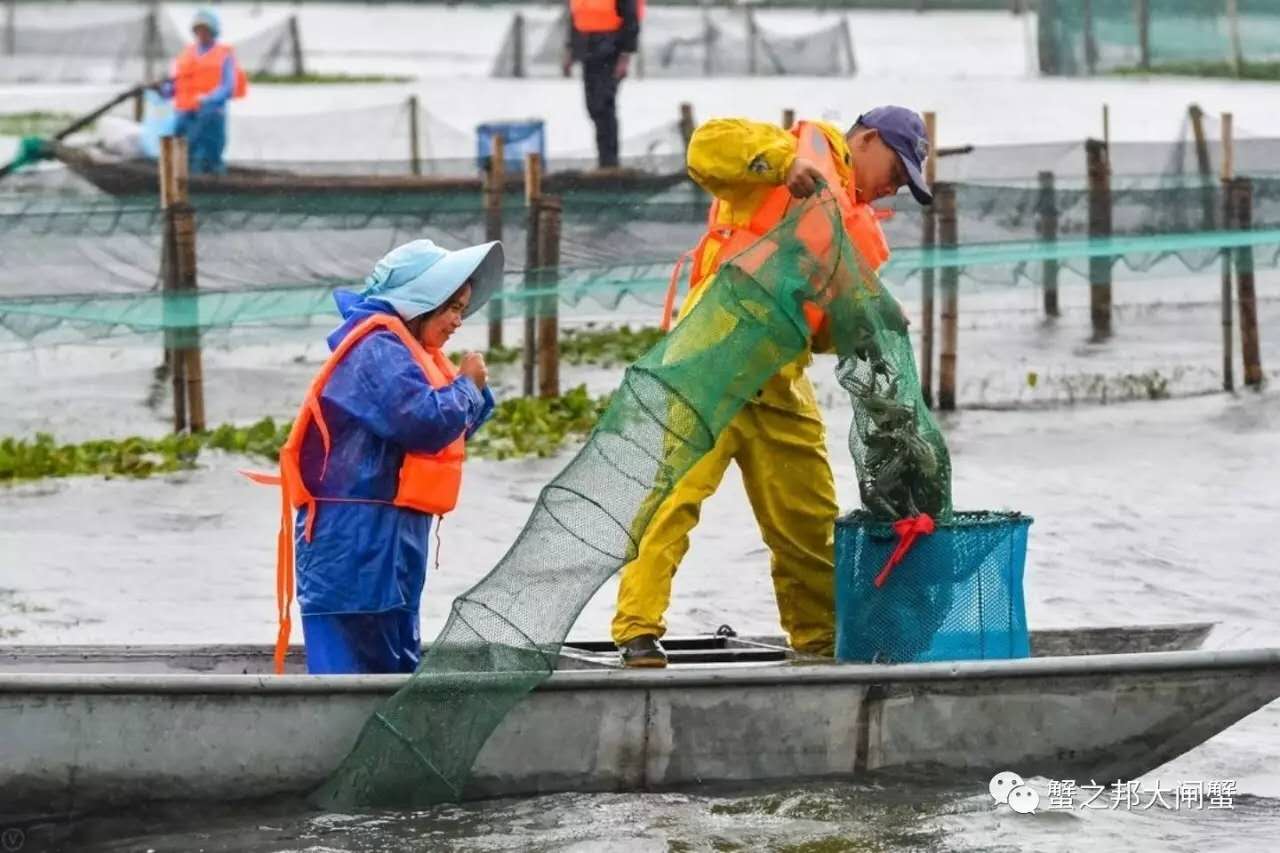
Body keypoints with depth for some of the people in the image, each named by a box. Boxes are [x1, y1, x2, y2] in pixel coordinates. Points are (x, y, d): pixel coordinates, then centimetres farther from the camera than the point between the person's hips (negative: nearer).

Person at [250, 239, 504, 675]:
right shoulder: (379, 349, -14)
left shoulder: (403, 351, 19)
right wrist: (467, 386, -7)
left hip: (391, 539, 11)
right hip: (355, 537, -11)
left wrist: (473, 393, 3)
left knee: (395, 665, 15)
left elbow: (453, 430, 21)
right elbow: (426, 422, -25)